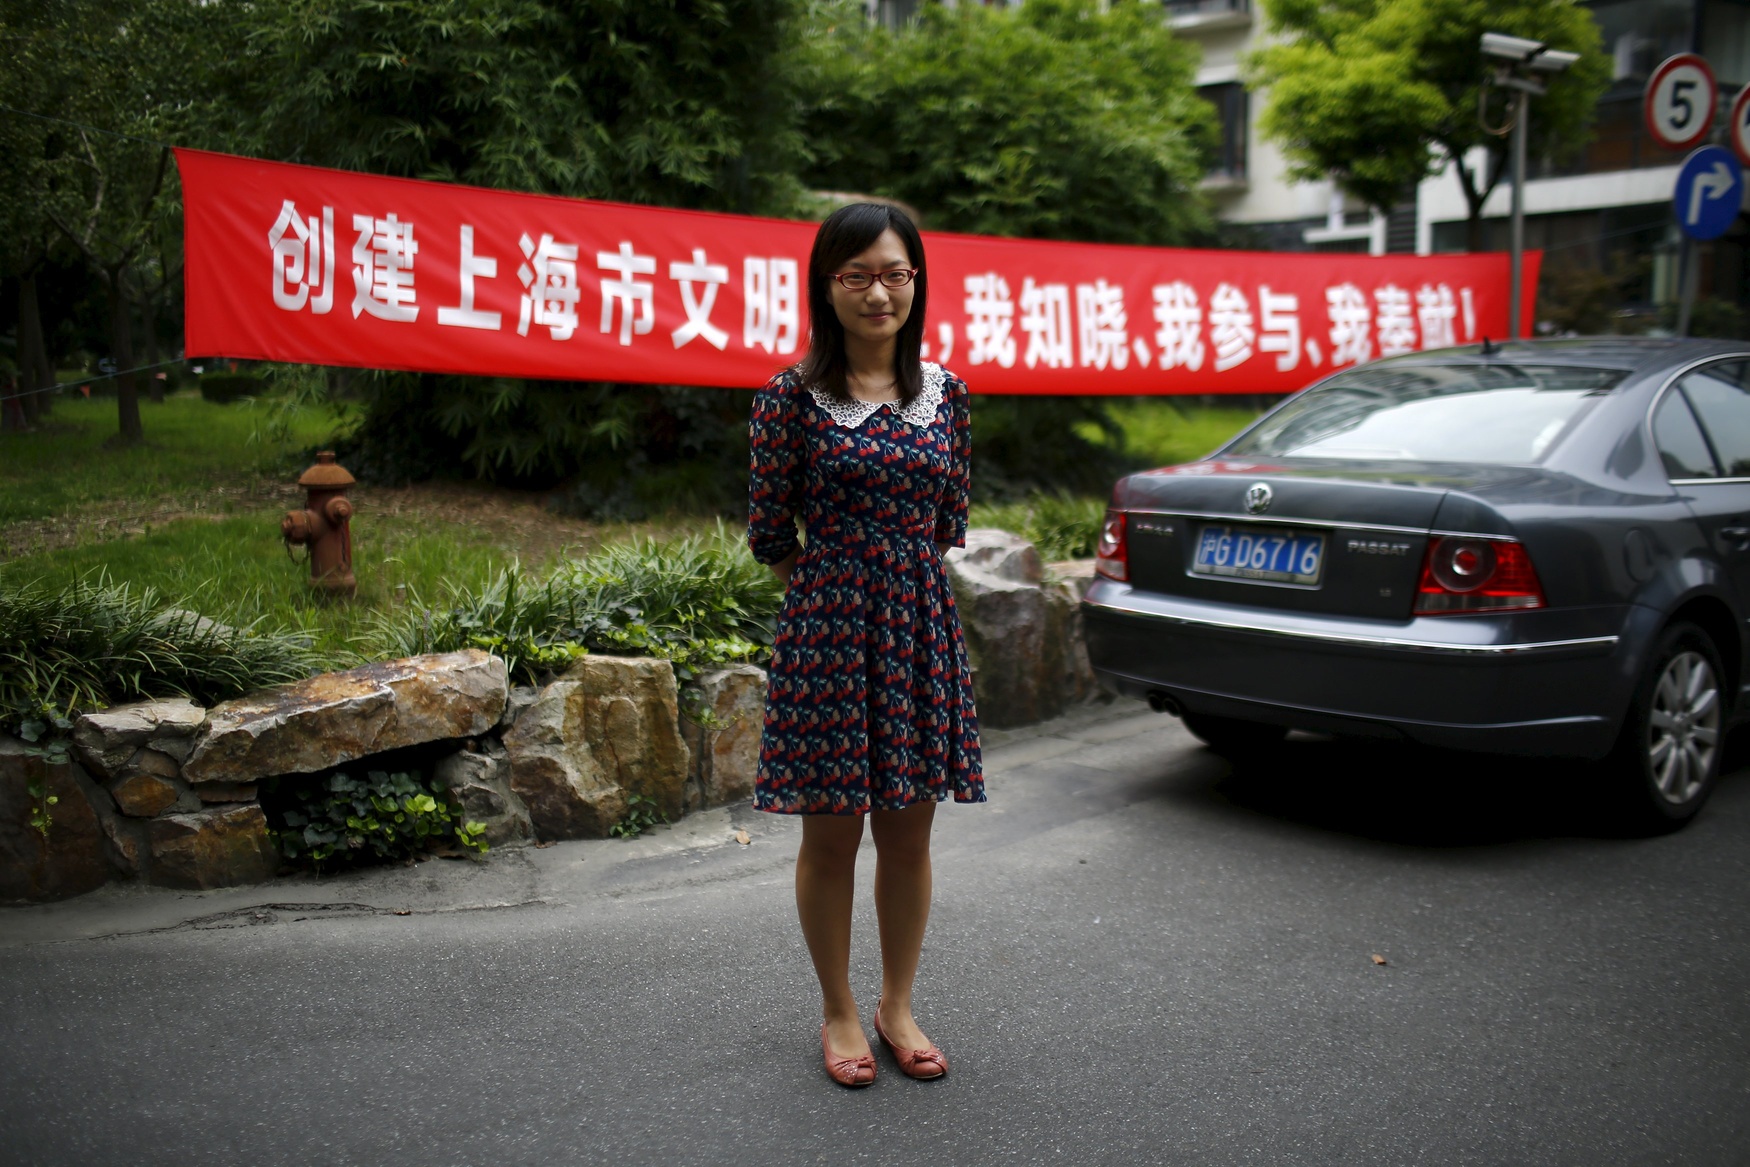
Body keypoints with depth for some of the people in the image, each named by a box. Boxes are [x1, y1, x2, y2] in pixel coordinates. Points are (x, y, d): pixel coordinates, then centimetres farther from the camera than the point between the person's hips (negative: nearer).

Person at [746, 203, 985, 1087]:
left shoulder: (945, 393, 6)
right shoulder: (792, 398, -6)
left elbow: (949, 525, 13)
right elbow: (770, 535, -1)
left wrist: (896, 580, 9)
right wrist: (837, 587, 8)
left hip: (921, 630, 3)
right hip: (827, 630, -3)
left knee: (909, 832, 11)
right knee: (831, 835, 7)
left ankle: (898, 1006, 30)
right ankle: (838, 1013, 27)